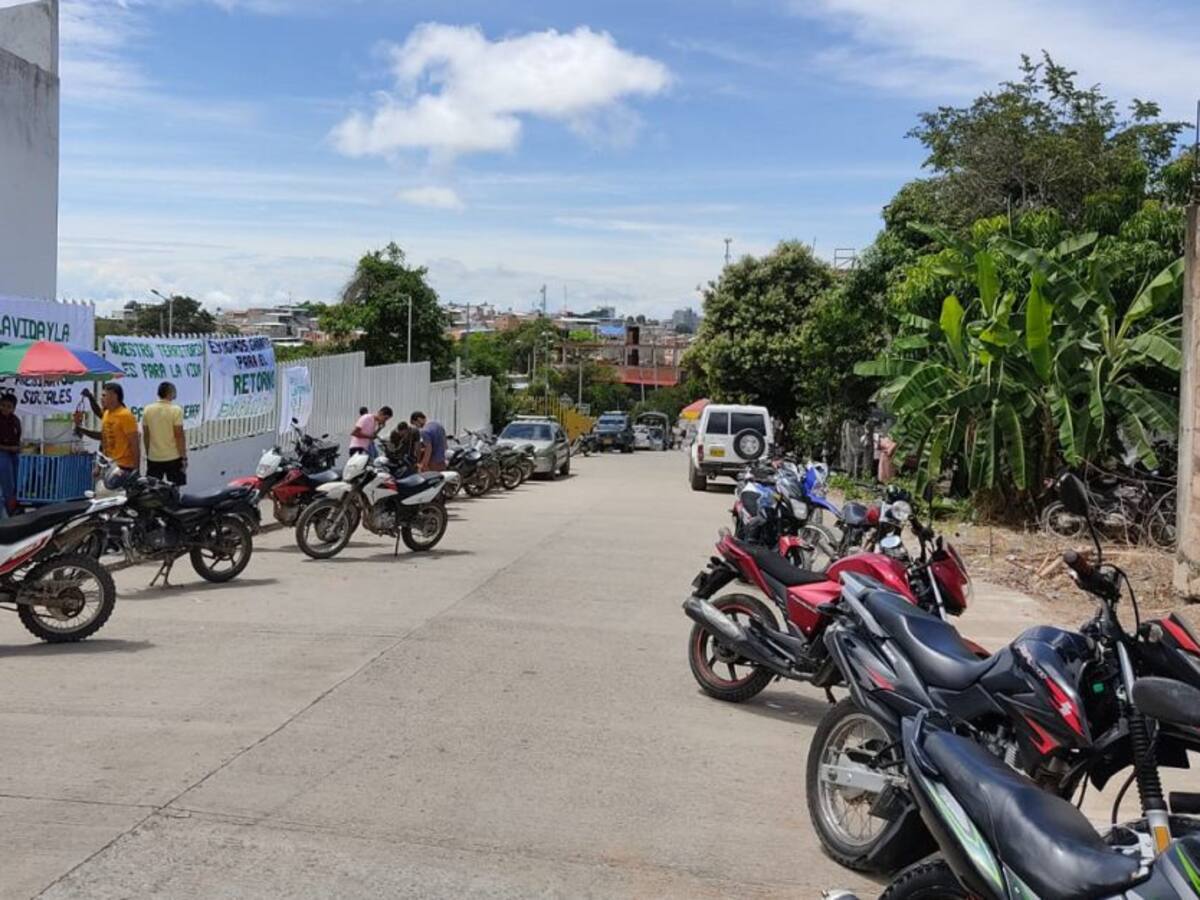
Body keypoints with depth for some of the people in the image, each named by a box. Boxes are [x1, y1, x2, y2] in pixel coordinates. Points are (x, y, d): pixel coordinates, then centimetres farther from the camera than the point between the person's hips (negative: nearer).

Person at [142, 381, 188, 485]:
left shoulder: (148, 410, 3)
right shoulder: (176, 410, -11)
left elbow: (145, 436, 7)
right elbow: (179, 435, -13)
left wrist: (148, 455, 18)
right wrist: (184, 457, -7)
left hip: (153, 458, 4)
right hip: (173, 458, -4)